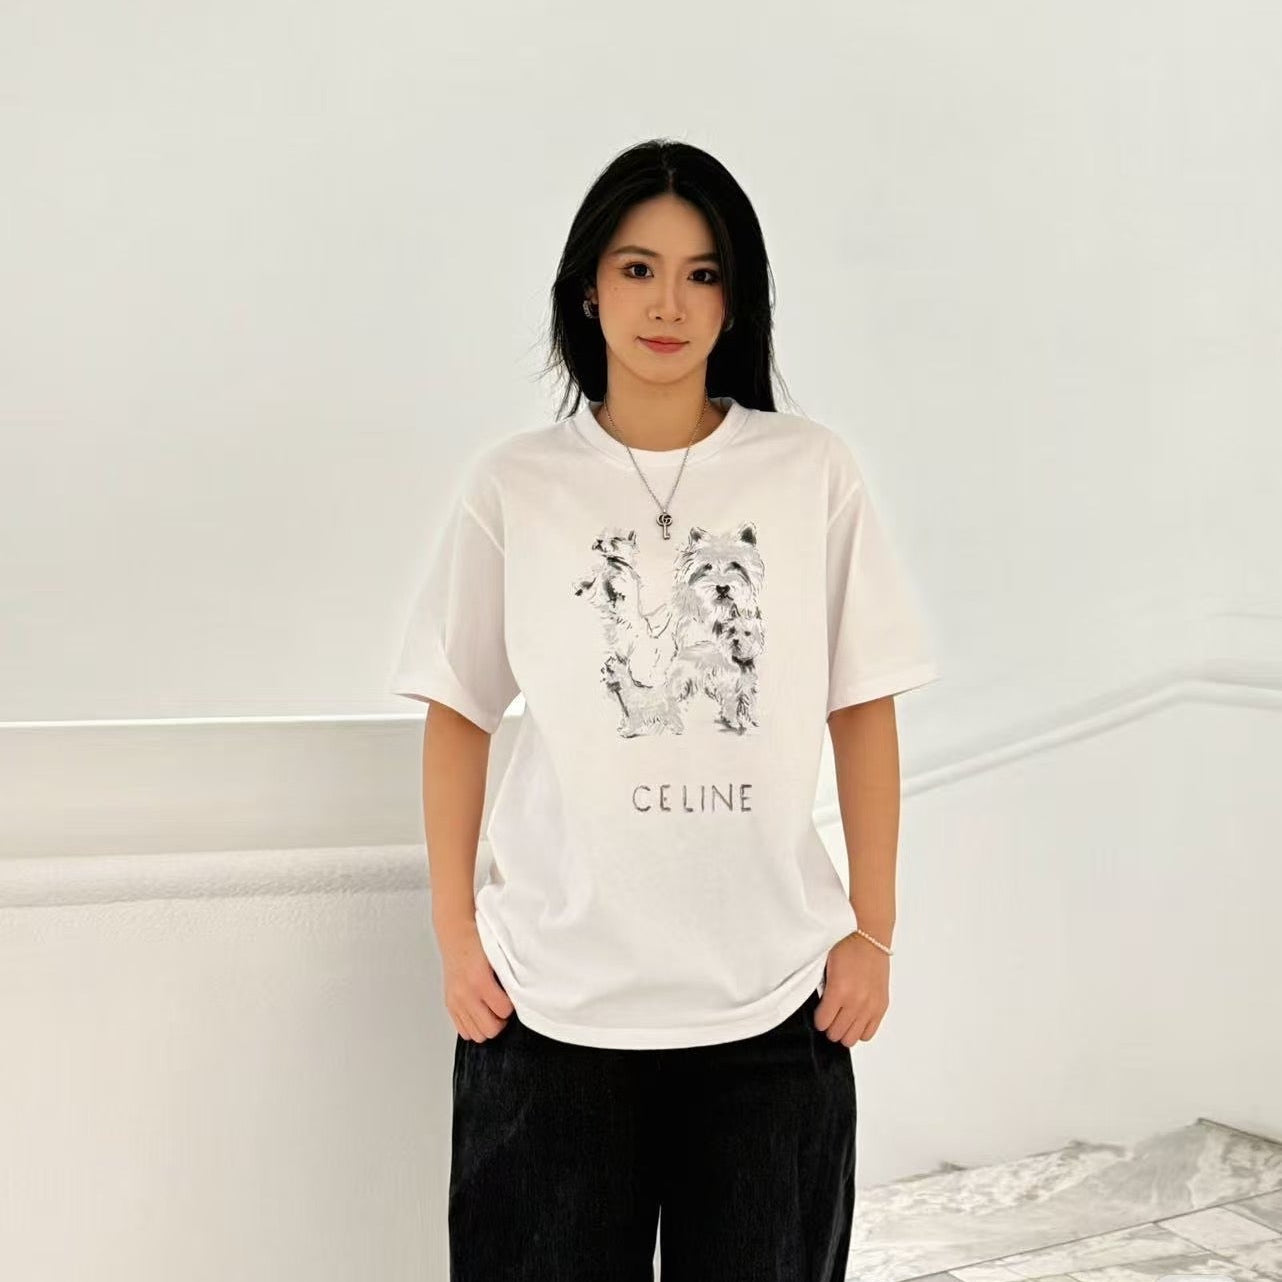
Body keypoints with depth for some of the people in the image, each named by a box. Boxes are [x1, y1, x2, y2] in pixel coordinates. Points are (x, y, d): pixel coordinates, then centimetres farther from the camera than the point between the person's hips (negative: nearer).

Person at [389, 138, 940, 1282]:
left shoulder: (814, 472, -1)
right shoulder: (513, 484, -1)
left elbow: (862, 708, 2)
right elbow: (458, 714, 4)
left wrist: (873, 930, 2)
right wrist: (455, 931, 1)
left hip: (773, 1000, 1)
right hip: (552, 996, 0)